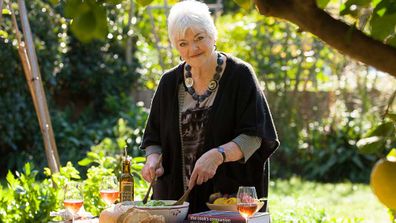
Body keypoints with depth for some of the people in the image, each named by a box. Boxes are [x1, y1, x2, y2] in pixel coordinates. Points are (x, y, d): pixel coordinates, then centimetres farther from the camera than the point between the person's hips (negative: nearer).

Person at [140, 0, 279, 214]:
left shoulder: (240, 75, -6)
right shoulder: (169, 82, 6)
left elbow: (254, 136, -12)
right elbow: (153, 137, 12)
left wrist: (218, 155, -27)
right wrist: (152, 159, -9)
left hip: (230, 195, -3)